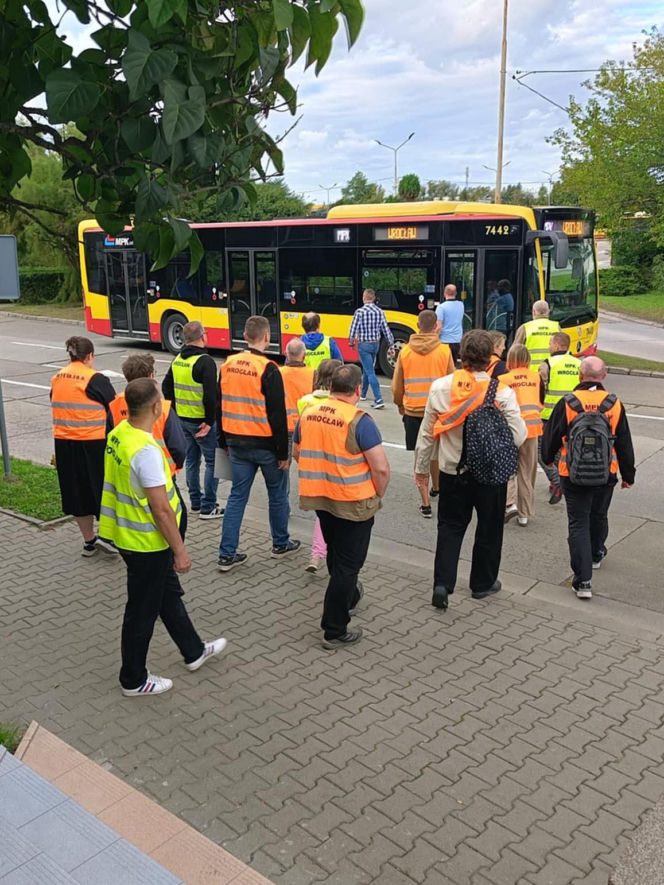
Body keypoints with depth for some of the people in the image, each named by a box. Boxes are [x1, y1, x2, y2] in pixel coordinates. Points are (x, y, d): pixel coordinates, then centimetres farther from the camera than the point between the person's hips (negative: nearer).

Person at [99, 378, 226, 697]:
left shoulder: (118, 434, -2)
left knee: (168, 593, 24)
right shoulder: (146, 451, -30)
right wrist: (180, 550, -17)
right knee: (143, 610, 9)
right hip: (147, 543, -9)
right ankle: (134, 680, 27)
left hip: (127, 534, 9)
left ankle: (194, 651, 42)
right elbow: (160, 509, -26)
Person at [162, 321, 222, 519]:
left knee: (191, 460, 17)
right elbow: (210, 395, -25)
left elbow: (166, 387, 15)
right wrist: (210, 421, -16)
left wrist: (177, 408, 18)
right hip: (202, 421, -8)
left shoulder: (177, 360, 7)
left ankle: (195, 503, 27)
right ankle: (208, 507, 5)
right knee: (213, 461, 2)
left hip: (182, 419, 8)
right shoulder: (205, 361, -18)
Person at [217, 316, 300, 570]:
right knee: (277, 494, 14)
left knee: (237, 495, 11)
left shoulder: (228, 365, 2)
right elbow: (278, 415, -17)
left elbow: (221, 406, 10)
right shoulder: (268, 369, -17)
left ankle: (227, 554, 10)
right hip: (265, 444, -5)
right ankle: (281, 544, 29)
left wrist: (224, 442, 19)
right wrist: (283, 452, -9)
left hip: (237, 442, 5)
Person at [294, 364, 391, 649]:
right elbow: (381, 468, -20)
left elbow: (297, 452, 13)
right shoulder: (359, 421, -19)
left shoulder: (308, 414, -1)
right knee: (348, 563, 6)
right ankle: (334, 630, 13)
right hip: (353, 502, -6)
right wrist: (378, 496, -3)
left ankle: (348, 597, 50)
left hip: (318, 497, 6)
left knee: (336, 555, 26)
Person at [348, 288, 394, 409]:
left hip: (364, 345, -6)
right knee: (366, 369, 23)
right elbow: (386, 329, 2)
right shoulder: (380, 312, 1)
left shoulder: (360, 312, -13)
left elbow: (353, 329, -11)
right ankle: (363, 394, 38)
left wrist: (351, 342, 6)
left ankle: (378, 400, -16)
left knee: (370, 372, -7)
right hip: (375, 344, 6)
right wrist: (391, 345, 8)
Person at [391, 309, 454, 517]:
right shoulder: (444, 350, -7)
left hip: (412, 410, 0)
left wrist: (400, 404, 22)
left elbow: (397, 385, 4)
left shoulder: (405, 351, -3)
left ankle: (426, 503, 3)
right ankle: (436, 487, 41)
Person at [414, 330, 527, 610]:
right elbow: (518, 436, -16)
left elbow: (427, 433, -2)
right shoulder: (502, 392, -17)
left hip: (452, 472, 2)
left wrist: (421, 467, 10)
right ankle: (482, 583, 30)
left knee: (450, 527, 15)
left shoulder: (440, 387, -9)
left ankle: (442, 583, 5)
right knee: (489, 529, 17)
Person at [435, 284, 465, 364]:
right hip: (457, 340, 5)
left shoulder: (441, 307, -12)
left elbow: (438, 327, -16)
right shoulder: (461, 305, 5)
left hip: (445, 341, -5)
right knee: (454, 365, 13)